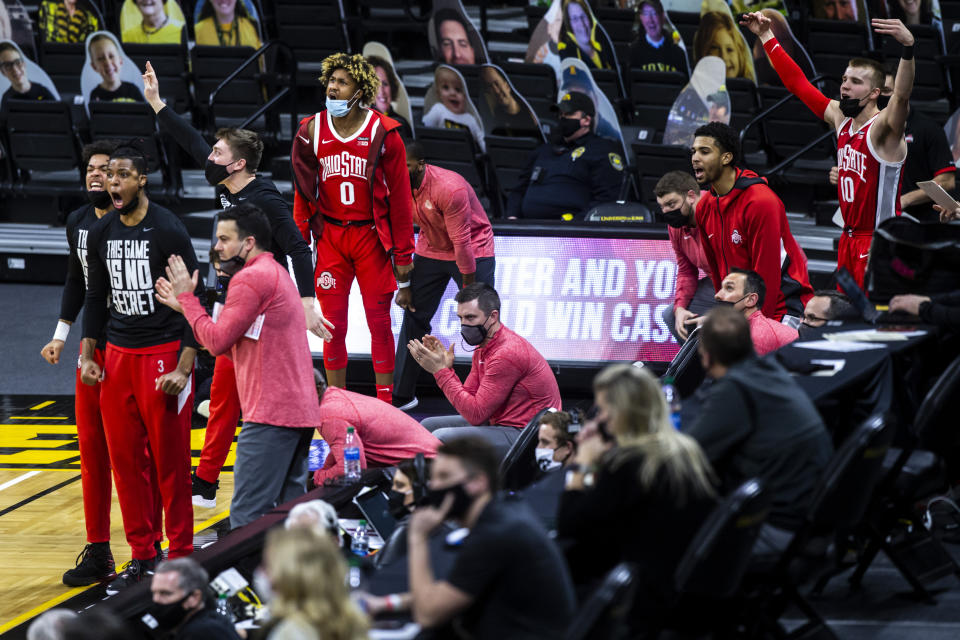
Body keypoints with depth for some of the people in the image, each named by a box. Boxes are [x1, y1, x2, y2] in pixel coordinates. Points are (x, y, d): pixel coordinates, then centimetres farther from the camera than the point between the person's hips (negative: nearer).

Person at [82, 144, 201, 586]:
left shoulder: (168, 231, -12)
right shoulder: (101, 234, 6)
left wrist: (183, 368, -17)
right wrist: (88, 355, 8)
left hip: (163, 354, -6)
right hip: (118, 354, 6)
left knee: (170, 462, -1)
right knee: (124, 459, 7)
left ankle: (180, 557, 7)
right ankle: (142, 555, 17)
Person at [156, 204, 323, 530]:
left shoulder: (250, 278, -10)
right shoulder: (276, 273, 22)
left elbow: (217, 342, -12)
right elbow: (235, 347, 20)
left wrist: (187, 298, 0)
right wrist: (185, 305, 18)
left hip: (270, 414, -10)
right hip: (300, 411, 10)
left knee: (247, 515, -11)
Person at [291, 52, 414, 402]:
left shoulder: (383, 133, -6)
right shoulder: (312, 131, 2)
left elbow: (400, 196, -2)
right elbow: (303, 193, 9)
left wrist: (403, 253, -3)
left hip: (372, 236, -2)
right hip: (330, 237, 2)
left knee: (379, 321, 1)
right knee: (332, 323, 2)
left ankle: (385, 404, 8)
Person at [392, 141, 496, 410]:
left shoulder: (450, 188, -31)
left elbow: (461, 242, -26)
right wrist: (403, 285, -3)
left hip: (473, 252, -6)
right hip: (431, 251, 6)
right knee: (414, 315, 4)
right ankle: (402, 395, 12)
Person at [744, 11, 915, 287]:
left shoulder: (882, 129, -15)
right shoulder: (840, 119, 8)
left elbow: (901, 97, -36)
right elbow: (798, 83, 18)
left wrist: (908, 47, -52)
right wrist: (766, 37, 20)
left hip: (880, 242, -8)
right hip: (849, 239, 8)